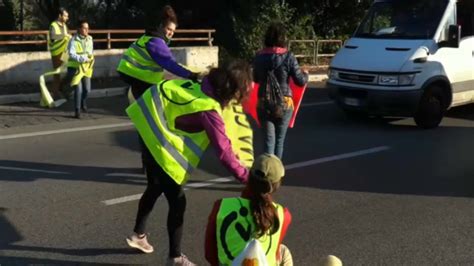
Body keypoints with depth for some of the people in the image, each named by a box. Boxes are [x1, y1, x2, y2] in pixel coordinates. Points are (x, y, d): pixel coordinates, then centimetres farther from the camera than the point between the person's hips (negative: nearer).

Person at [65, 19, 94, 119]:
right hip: (75, 67, -5)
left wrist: (90, 57, -5)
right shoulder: (74, 40, -15)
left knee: (87, 89, 6)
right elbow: (72, 54, -22)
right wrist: (82, 58, -33)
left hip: (86, 67, 5)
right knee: (78, 90, -10)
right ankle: (77, 111, 1)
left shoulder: (90, 39, 2)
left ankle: (83, 103, 37)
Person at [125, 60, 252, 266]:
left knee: (155, 188, 28)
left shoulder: (206, 85, -6)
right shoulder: (209, 110, -27)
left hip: (150, 131, 10)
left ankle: (138, 235, 47)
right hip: (161, 147, -10)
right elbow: (223, 152, -27)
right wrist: (247, 178, -22)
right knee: (177, 200, -1)